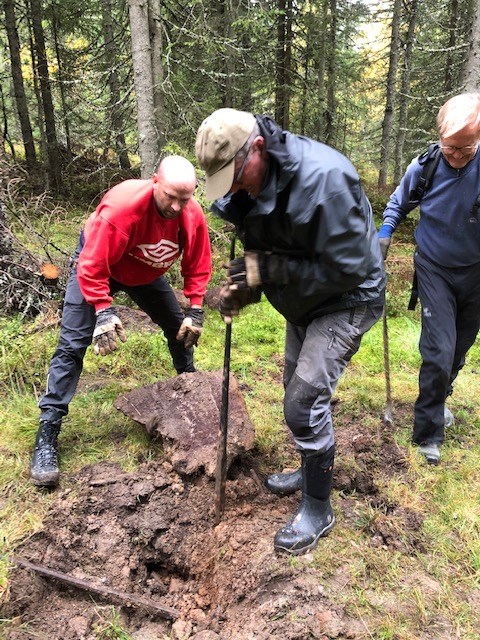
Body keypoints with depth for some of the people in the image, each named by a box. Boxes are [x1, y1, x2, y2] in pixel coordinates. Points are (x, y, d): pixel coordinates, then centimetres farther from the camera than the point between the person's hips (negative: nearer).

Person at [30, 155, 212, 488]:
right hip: (97, 266, -5)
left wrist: (196, 311, -14)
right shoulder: (122, 206, -39)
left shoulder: (194, 216, -22)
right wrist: (104, 310, -41)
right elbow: (92, 264, -36)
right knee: (72, 346, -12)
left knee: (180, 328, 10)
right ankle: (47, 432, -7)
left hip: (146, 274, 5)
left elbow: (198, 266, -10)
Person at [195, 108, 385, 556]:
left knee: (305, 400, -12)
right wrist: (244, 288, -13)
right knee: (298, 390, 19)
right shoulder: (249, 183, -7)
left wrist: (268, 270, -30)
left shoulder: (323, 178, -33)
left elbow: (348, 268, -31)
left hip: (346, 301, -8)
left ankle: (318, 509, 9)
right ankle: (312, 470, 43)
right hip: (304, 302, 9)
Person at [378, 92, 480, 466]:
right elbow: (399, 203, 6)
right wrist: (385, 233, -10)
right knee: (439, 351, -8)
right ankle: (428, 433, 7)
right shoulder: (424, 167, -14)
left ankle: (439, 397, 47)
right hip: (436, 269, -1)